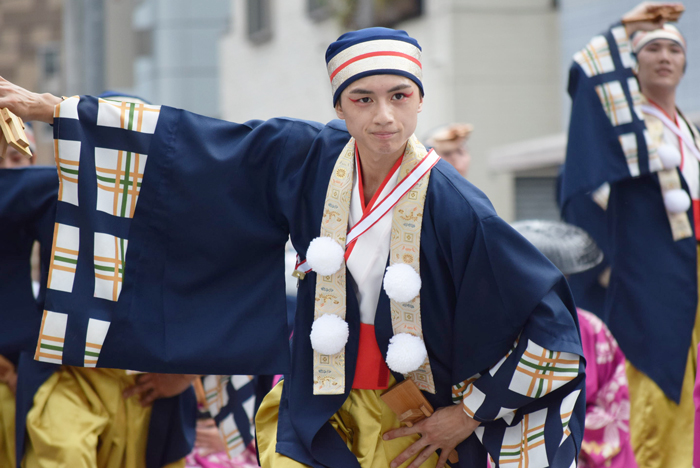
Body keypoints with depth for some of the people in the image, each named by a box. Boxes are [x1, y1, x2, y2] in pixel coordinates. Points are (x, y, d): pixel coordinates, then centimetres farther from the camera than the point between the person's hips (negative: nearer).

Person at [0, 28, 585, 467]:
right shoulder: (309, 158, -9)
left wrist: (470, 414, -9)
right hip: (318, 404, 4)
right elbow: (188, 142, -1)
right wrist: (56, 109, 1)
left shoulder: (451, 206, -22)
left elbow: (551, 316, -17)